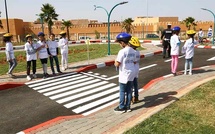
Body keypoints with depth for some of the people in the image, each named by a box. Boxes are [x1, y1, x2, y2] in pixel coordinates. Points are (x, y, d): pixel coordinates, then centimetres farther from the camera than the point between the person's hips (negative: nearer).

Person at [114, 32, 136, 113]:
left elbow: (117, 64, -21)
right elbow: (134, 62, 10)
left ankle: (121, 107, 16)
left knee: (122, 91, 6)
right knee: (129, 90, 14)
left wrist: (115, 62, -1)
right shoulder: (133, 51, 3)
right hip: (131, 73, 7)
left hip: (124, 74, -7)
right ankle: (128, 106, 24)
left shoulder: (122, 51, -20)